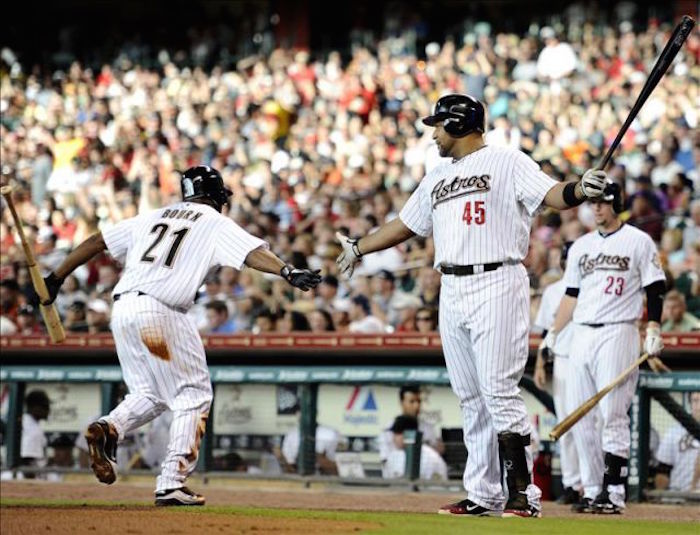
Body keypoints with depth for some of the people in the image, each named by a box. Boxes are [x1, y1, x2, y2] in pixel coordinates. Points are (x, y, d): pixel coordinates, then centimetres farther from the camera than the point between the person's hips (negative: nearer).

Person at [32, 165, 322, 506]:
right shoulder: (215, 223, 9)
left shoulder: (153, 218, 24)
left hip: (122, 308, 6)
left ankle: (107, 429, -7)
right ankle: (171, 484, -3)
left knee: (150, 394, 21)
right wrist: (289, 272, -21)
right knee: (194, 396, 4)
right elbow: (252, 253, -9)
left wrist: (56, 278, 24)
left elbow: (97, 241, 21)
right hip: (160, 311, -6)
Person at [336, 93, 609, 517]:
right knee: (471, 399, 7)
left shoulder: (506, 163, 0)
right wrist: (358, 248, 38)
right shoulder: (437, 177, 22)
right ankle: (484, 495, 10)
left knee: (500, 392, -13)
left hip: (497, 287, -7)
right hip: (452, 291, 7)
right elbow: (404, 225, 32)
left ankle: (523, 494, -11)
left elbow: (552, 194, -14)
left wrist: (581, 190, -35)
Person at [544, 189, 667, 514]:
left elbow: (655, 290, -2)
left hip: (618, 332, -6)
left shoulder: (638, 241, 1)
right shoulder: (580, 246, 18)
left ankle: (613, 492, -13)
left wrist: (653, 331, -13)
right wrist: (552, 334, 13)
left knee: (613, 414, -12)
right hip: (582, 335, 6)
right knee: (580, 417, 2)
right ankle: (592, 490, 7)